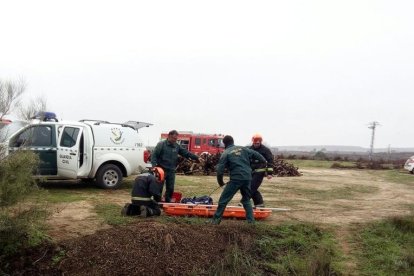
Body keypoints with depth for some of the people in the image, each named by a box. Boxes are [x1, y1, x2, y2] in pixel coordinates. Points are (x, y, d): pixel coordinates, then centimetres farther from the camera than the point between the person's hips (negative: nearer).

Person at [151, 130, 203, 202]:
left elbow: (186, 153, 9)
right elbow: (154, 155, -10)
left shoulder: (177, 146, 9)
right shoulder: (161, 144, -5)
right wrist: (154, 166, -23)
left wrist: (197, 158, 2)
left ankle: (168, 202, 20)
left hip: (171, 171, 5)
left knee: (170, 188, 7)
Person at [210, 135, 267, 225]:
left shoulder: (226, 153, 0)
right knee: (246, 199, 23)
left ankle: (216, 220, 8)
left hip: (236, 179, -5)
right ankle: (251, 220, 20)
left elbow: (220, 170, -5)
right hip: (247, 178, 5)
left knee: (223, 200, 5)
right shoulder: (243, 149, 13)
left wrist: (220, 182, 9)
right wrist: (265, 161, 36)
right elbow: (256, 154, 20)